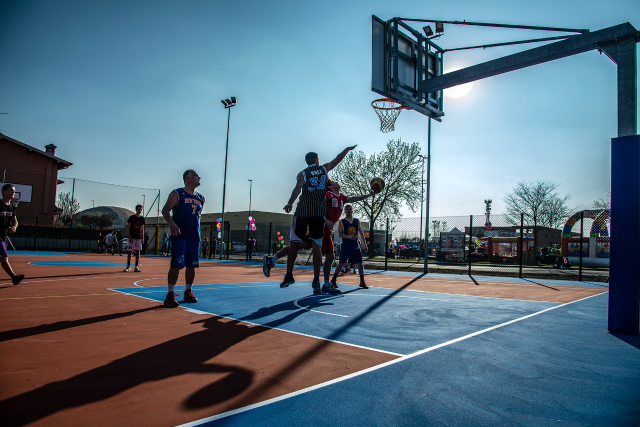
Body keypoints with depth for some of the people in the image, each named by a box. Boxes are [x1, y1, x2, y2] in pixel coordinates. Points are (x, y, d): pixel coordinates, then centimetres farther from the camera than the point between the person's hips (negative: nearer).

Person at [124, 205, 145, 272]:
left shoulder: (142, 218, 7)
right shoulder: (132, 217, -5)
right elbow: (128, 227, -6)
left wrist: (142, 238, 7)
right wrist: (129, 237, -13)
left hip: (139, 238, 4)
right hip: (131, 237, -3)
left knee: (138, 252, 2)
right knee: (129, 251, 1)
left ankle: (136, 267, 5)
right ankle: (128, 266, 11)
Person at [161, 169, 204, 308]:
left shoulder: (201, 198, 15)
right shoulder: (177, 194, -2)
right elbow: (165, 211, -9)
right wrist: (172, 223, -26)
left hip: (195, 236, 6)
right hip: (179, 235, -6)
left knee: (192, 265, 8)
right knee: (176, 264, -8)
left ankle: (188, 292, 20)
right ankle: (170, 295, 0)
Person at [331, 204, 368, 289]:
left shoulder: (357, 221, 12)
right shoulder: (341, 222, 0)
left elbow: (361, 233, 15)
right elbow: (340, 234, -10)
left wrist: (364, 244, 10)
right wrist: (349, 236, -26)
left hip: (355, 246, 4)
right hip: (345, 246, -3)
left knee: (360, 263, 2)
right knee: (341, 263, -3)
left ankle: (362, 282, 12)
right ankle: (333, 280, 8)